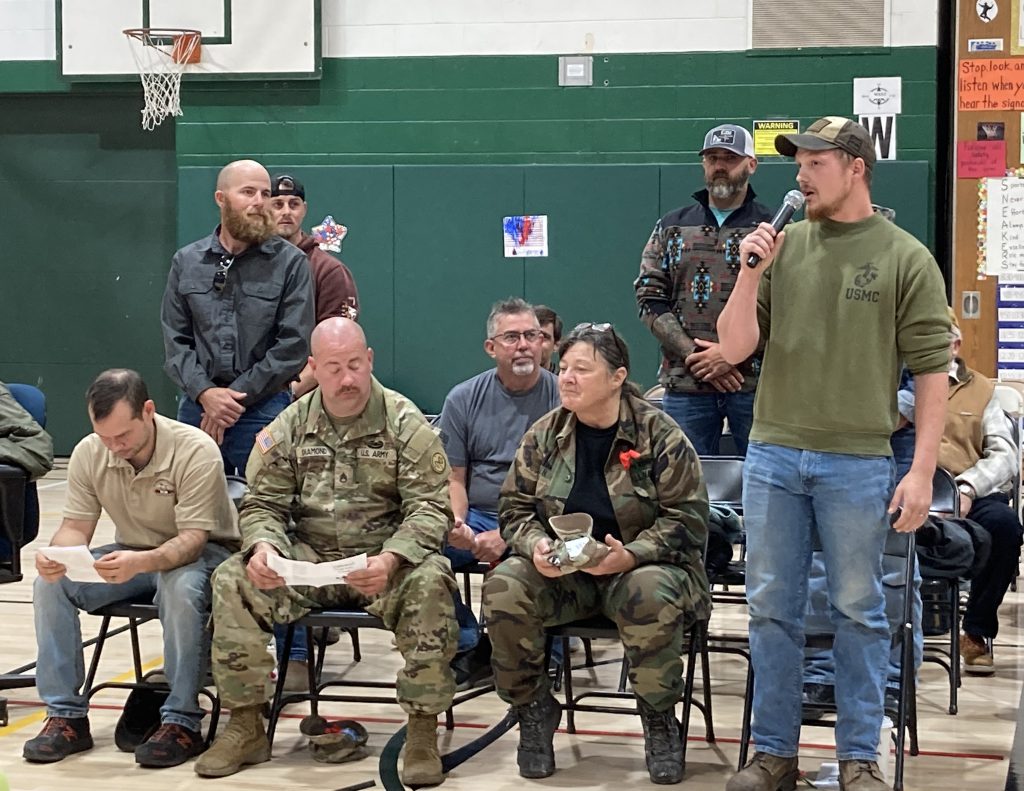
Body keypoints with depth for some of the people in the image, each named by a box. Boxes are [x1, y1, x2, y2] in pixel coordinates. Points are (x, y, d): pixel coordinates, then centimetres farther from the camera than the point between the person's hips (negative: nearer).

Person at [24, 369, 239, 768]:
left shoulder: (196, 452, -26)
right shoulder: (88, 454, -10)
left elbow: (192, 539, -28)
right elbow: (76, 526, -5)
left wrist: (142, 563, -48)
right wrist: (57, 555, -30)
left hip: (201, 554, -5)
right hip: (132, 555, 5)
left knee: (181, 588, -39)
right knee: (51, 583, -19)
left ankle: (181, 722, -27)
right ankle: (66, 716, -11)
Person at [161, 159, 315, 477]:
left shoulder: (290, 263, -1)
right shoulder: (186, 262, 9)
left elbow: (294, 345, -6)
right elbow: (175, 340, 7)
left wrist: (237, 396, -10)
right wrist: (204, 392, -10)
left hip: (263, 407, -3)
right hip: (197, 408, 3)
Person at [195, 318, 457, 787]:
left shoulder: (404, 423, -4)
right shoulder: (290, 427, 6)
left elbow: (430, 507, -9)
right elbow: (263, 504, 8)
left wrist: (390, 559, -28)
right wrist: (263, 546, -17)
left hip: (384, 560, -3)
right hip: (308, 559, 3)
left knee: (429, 583, -34)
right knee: (232, 581, -18)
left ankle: (423, 731, -23)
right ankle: (246, 726, -8)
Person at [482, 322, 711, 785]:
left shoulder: (660, 435, -7)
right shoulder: (544, 435, 4)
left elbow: (686, 520, -8)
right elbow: (515, 508, 8)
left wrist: (631, 555, -25)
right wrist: (535, 545, -15)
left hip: (639, 569, -3)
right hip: (559, 574, 3)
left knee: (652, 596, -38)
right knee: (503, 589, -27)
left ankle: (658, 718, -12)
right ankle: (533, 708, -4)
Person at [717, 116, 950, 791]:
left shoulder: (906, 259, -2)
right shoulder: (783, 248, 6)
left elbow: (931, 372, -4)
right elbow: (734, 350, 5)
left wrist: (923, 470, -10)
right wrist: (749, 275, -10)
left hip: (858, 463, -3)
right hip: (773, 456, 3)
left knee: (859, 610, 6)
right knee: (772, 608, 8)